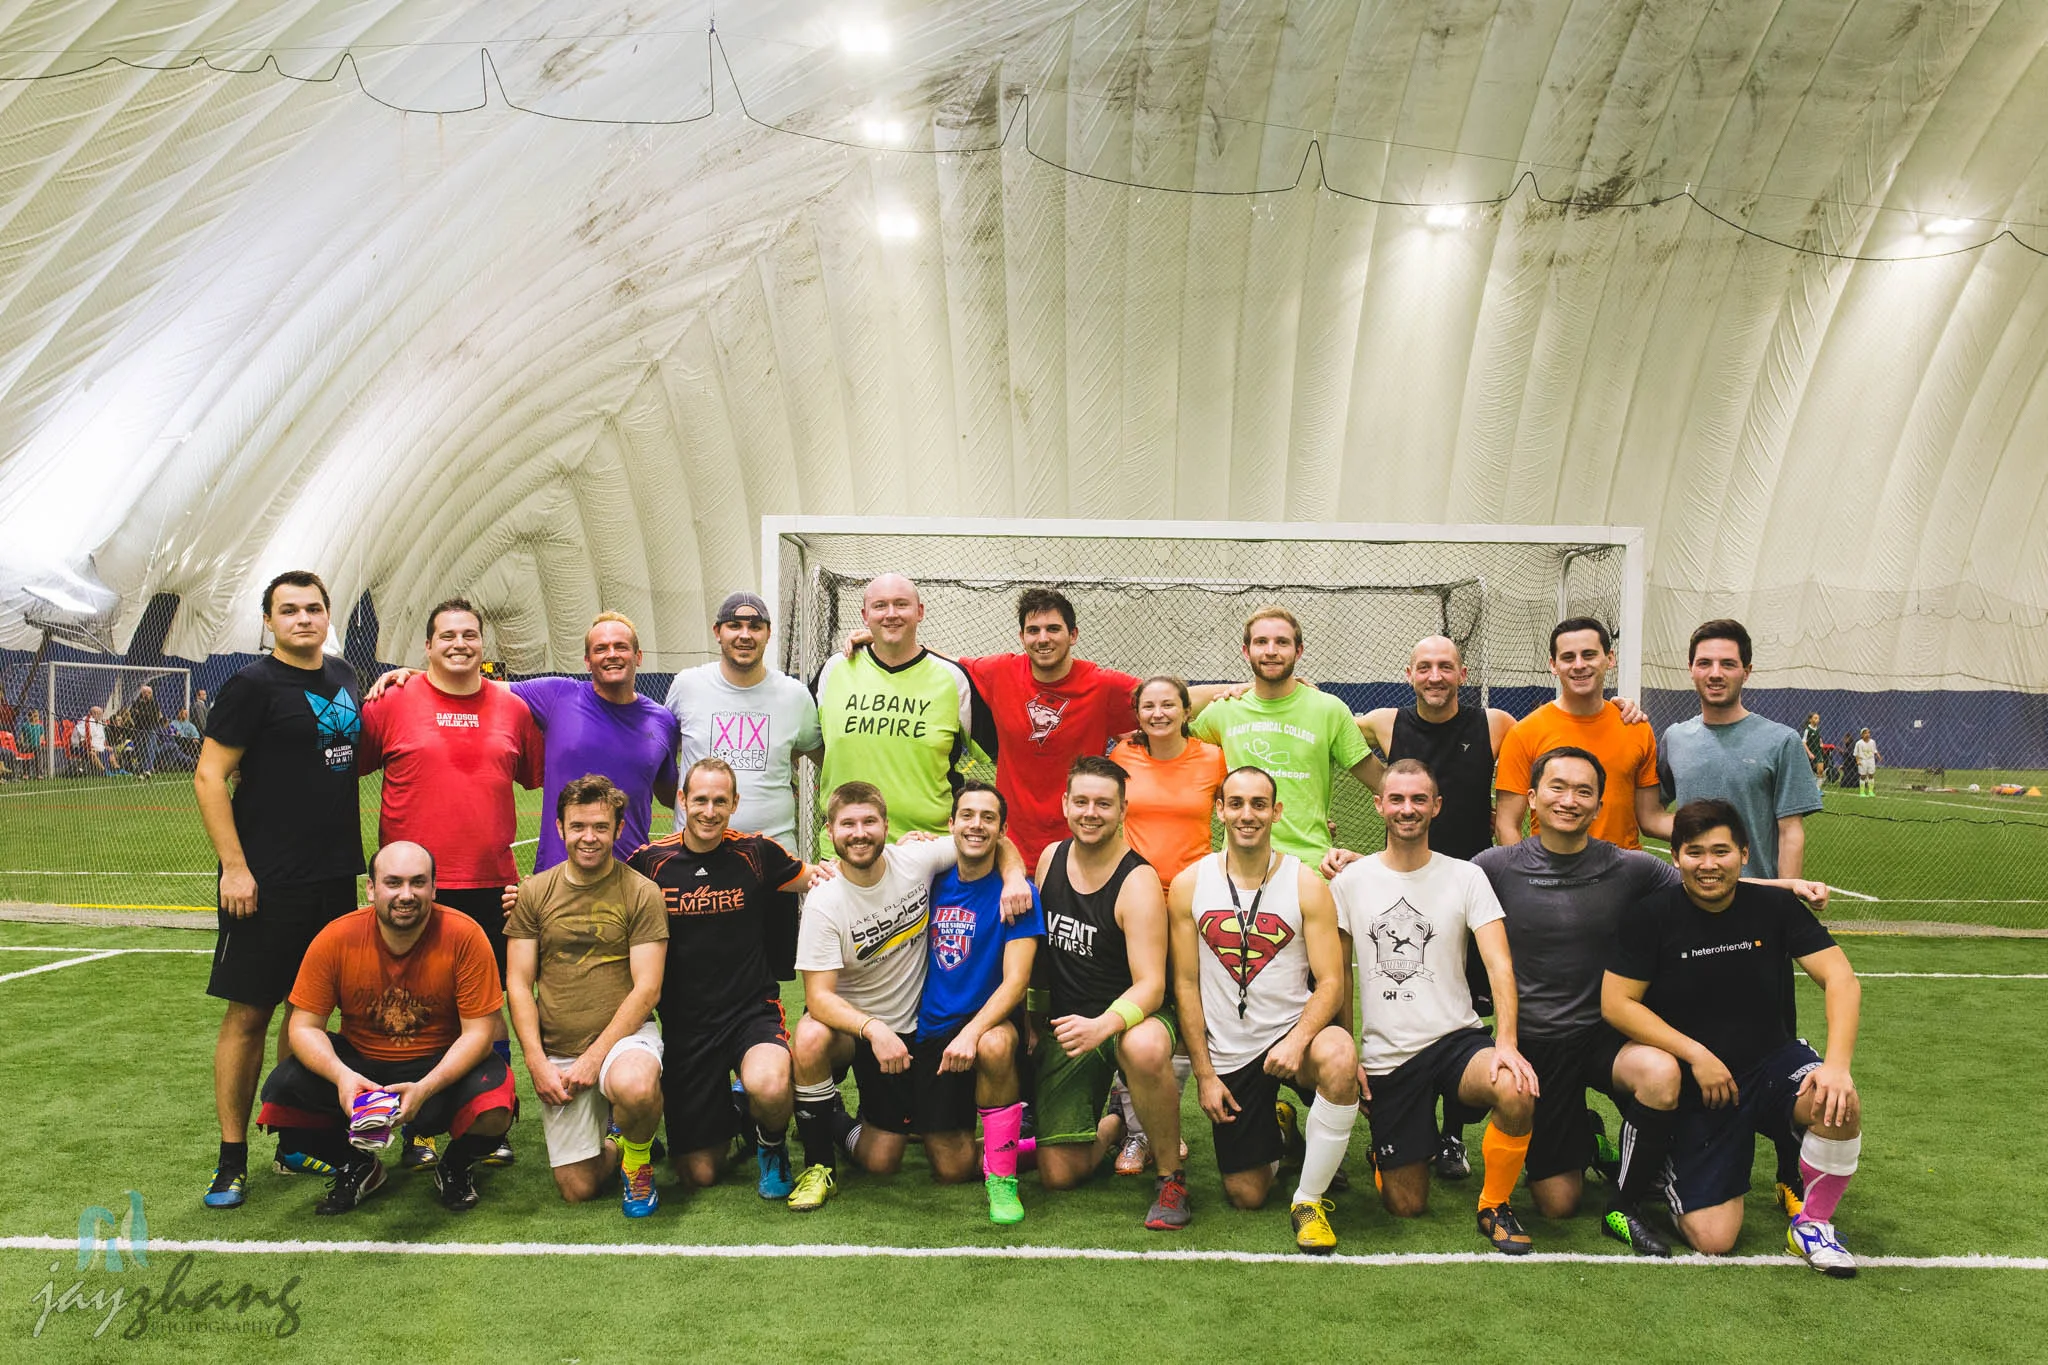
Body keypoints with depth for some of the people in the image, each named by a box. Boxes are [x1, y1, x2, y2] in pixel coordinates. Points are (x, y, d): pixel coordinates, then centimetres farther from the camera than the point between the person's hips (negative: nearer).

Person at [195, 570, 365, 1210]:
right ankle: (231, 1159, 10)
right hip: (269, 881, -6)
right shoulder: (253, 684, -8)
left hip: (335, 875, 6)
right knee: (249, 1013, 0)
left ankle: (296, 1143, 25)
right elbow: (209, 776, -11)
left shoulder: (343, 674, 11)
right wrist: (234, 867, -16)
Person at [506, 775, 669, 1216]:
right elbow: (519, 985, 3)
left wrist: (594, 1058, -16)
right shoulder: (535, 891, 4)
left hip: (623, 1035, -3)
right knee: (578, 1188, -2)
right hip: (555, 1052, 3)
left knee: (634, 1087, -38)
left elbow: (647, 989, -9)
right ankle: (613, 1145, 33)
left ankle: (637, 1156, -4)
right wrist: (537, 1063, -8)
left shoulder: (641, 893, -5)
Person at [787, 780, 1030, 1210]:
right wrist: (873, 1029, -39)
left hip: (909, 1028, 2)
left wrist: (1014, 874, -19)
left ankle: (836, 1125, 35)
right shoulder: (824, 904, -19)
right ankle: (819, 1162, -13)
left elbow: (995, 841, 1)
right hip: (847, 1021, -2)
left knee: (882, 1162, 0)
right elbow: (819, 997, -23)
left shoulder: (916, 860, -13)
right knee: (810, 1039, -38)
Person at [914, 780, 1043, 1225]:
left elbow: (1015, 982, -15)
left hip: (988, 1022, -3)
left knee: (995, 1044, -39)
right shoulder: (934, 882, 5)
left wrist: (972, 1032, -32)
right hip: (930, 1031, 3)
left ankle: (1002, 1177, -20)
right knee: (951, 1169, -6)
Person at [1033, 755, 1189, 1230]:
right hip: (1066, 1023, 5)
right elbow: (1035, 945, 16)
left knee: (1144, 1048, -43)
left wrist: (1101, 1027, -42)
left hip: (1132, 1015, -5)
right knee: (1058, 1175, -2)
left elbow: (1151, 985, -25)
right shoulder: (1051, 857, 1)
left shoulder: (1137, 882, -18)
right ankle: (1114, 1124, 33)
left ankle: (1172, 1177, -17)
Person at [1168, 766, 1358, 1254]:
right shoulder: (1189, 885, -1)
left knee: (1339, 1059, -38)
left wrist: (1297, 1039, -27)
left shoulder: (1306, 884, -5)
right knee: (1246, 1196, 3)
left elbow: (1331, 981, -8)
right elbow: (1186, 984, 2)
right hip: (1229, 1053, 2)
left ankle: (1310, 1199, -15)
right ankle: (1274, 1127, 40)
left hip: (1293, 1032, -1)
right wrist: (1204, 1074, -2)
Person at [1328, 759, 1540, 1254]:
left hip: (1455, 1038, 0)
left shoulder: (1465, 878, 1)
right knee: (1406, 1207, 1)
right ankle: (1386, 1150, 37)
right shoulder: (1350, 882, 3)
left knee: (1518, 1093, -34)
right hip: (1385, 1056, 0)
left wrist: (1506, 1042, -23)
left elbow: (1499, 964, -8)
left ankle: (1495, 1205, -7)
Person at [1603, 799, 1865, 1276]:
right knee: (1712, 1240, -14)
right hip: (1698, 1089, -2)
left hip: (1772, 1063, 2)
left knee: (1838, 1105, -34)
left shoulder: (1775, 906, -3)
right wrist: (1696, 1055, -16)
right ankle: (1670, 1169, 22)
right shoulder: (1653, 917, -8)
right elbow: (1615, 1003, -9)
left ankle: (1812, 1224, -6)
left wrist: (1837, 1064, -25)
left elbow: (1840, 978, -10)